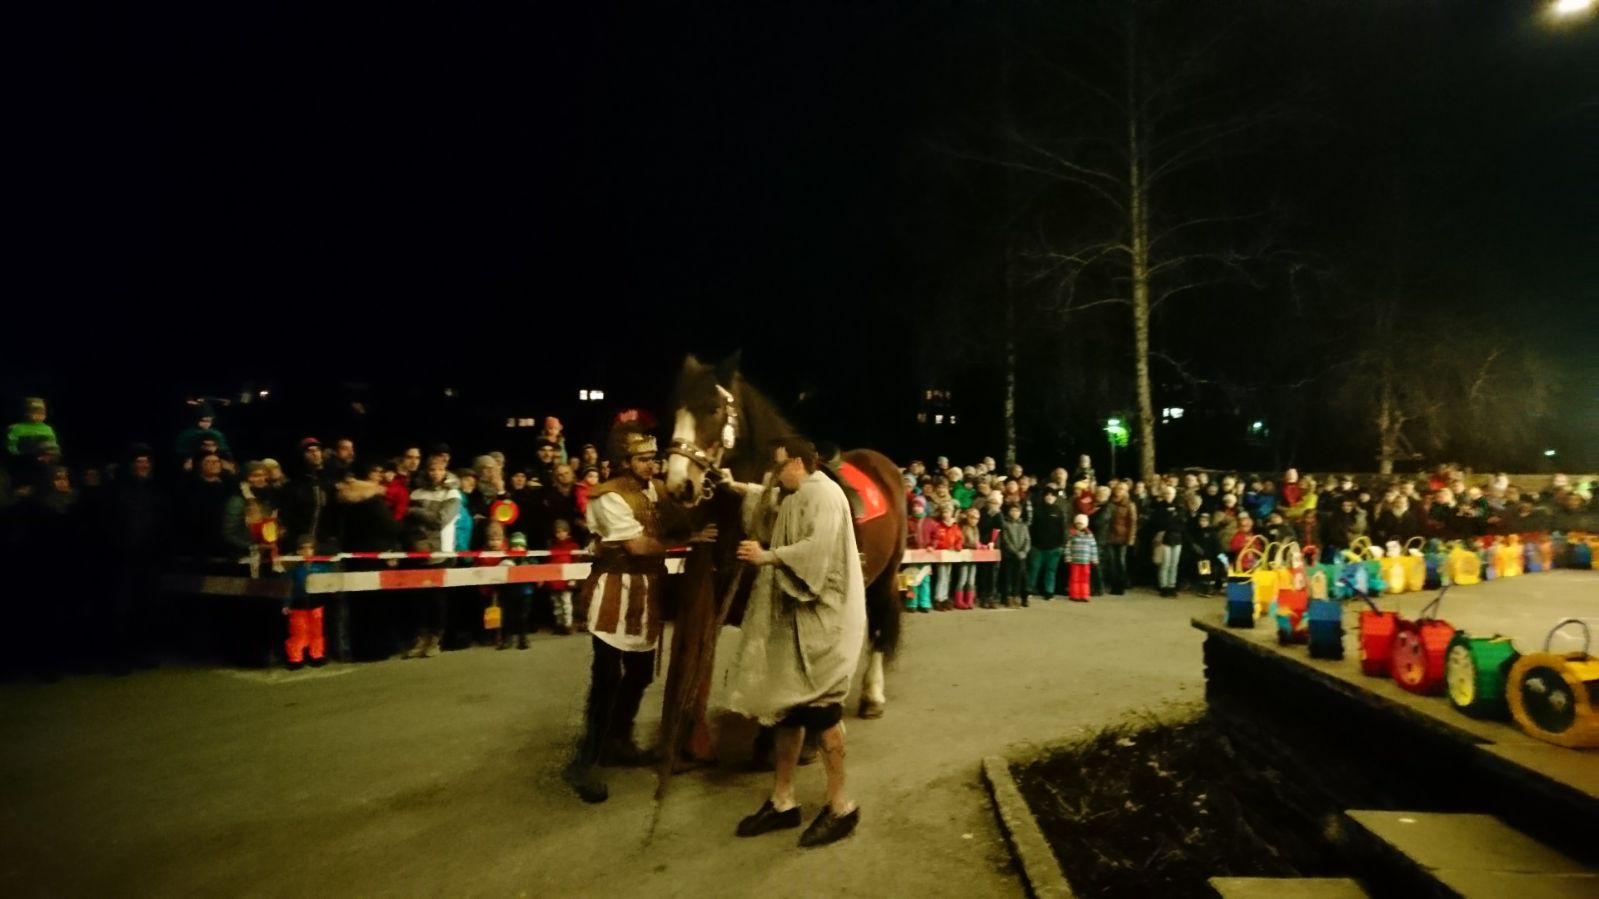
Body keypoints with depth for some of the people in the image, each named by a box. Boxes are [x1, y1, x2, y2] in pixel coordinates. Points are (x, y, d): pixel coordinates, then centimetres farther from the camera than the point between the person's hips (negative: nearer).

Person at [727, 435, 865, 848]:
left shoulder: (823, 494, -15)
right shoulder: (795, 497, 15)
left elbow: (818, 548, -29)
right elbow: (769, 497, 38)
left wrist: (767, 556, -24)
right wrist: (734, 486, 33)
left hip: (818, 619, -10)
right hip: (793, 616, 10)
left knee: (819, 708, -3)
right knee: (787, 704, 12)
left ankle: (840, 806, 12)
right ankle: (782, 801, 23)